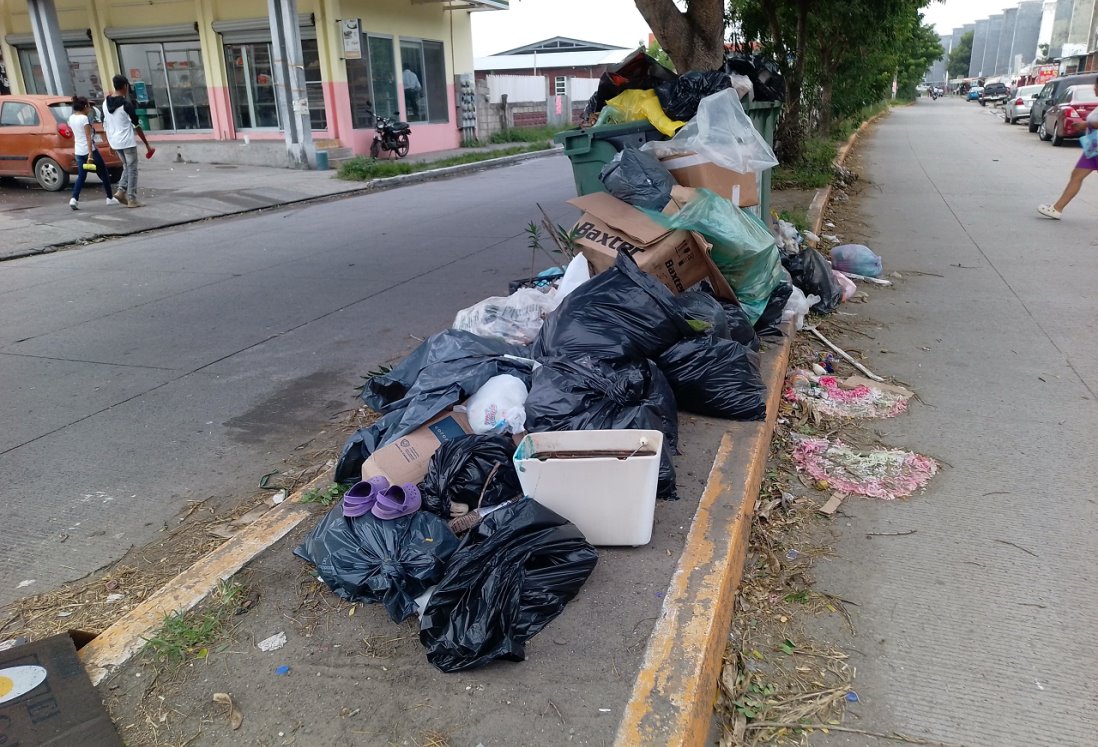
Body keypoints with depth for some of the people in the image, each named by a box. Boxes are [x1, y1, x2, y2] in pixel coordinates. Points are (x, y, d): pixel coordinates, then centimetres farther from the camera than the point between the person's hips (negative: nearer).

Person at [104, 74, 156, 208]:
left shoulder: (106, 103, 8)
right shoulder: (126, 104, -13)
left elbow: (104, 125, 13)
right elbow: (136, 126, -11)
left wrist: (109, 142, 22)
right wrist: (147, 144, -4)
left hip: (114, 141, 7)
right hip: (127, 141, -7)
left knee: (127, 167, 21)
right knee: (132, 169, 1)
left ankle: (121, 191, 5)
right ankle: (132, 199, 0)